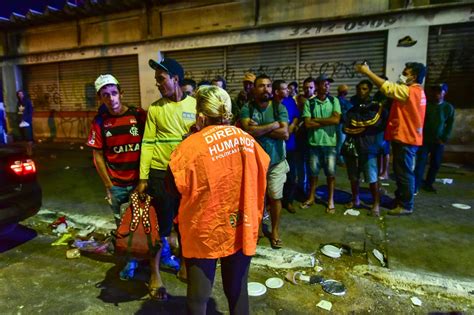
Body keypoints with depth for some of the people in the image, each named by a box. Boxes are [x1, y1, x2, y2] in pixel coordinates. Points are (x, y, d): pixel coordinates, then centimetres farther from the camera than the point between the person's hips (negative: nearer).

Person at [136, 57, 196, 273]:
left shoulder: (195, 105, 0)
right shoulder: (155, 108, -1)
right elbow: (147, 143, -2)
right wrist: (143, 177, -4)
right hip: (160, 172, 0)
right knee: (163, 216, 13)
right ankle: (164, 253, 37)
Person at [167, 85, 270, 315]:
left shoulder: (192, 145, -17)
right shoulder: (247, 139, -2)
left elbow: (174, 186, -8)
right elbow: (262, 173, 11)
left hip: (205, 232, -4)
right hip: (242, 230, 5)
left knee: (198, 296, 14)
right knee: (238, 290, 21)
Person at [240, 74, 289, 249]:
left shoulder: (279, 108, -2)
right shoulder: (247, 108, -4)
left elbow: (285, 134, -13)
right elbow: (248, 131, -21)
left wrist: (259, 129, -16)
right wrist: (273, 125, -15)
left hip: (276, 160, 0)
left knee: (275, 197, 9)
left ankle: (275, 230, 28)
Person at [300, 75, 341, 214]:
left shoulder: (334, 101, 3)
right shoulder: (309, 102, -1)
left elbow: (336, 119, -11)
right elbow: (307, 124, -10)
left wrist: (316, 119, -8)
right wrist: (327, 122, -10)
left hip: (330, 142, 0)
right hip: (314, 142, 0)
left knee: (330, 172, 6)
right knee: (313, 171, 11)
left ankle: (330, 200, 21)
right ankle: (311, 197, 28)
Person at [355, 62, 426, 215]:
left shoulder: (410, 91, -17)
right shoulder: (416, 91, 16)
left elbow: (387, 87, -20)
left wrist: (367, 71, -14)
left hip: (405, 138, -10)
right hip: (405, 137, 10)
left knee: (404, 173, -2)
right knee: (401, 172, 17)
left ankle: (406, 206, 8)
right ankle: (400, 200, 29)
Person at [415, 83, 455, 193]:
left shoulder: (449, 108, 4)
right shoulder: (426, 105, -2)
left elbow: (450, 125, 7)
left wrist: (444, 139, -2)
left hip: (439, 141, 3)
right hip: (424, 139, -3)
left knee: (435, 164, 7)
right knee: (421, 162, -8)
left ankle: (428, 183, 22)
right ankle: (415, 186, -7)